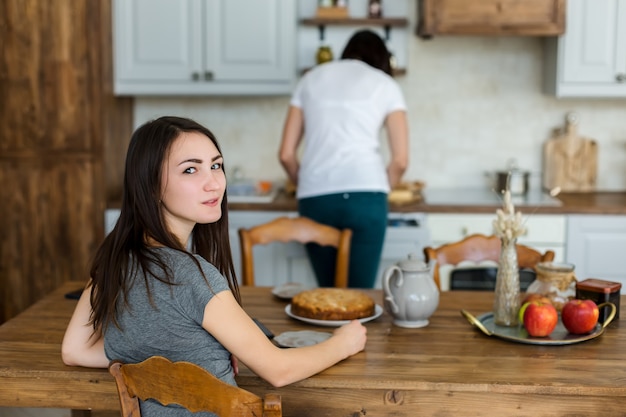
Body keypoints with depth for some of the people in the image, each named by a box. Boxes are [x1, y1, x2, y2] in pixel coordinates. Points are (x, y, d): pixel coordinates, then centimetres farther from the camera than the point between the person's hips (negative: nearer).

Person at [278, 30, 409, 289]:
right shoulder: (385, 84, 14)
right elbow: (400, 160, 5)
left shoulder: (311, 78, 19)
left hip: (314, 199, 2)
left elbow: (286, 154, 14)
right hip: (364, 195, -2)